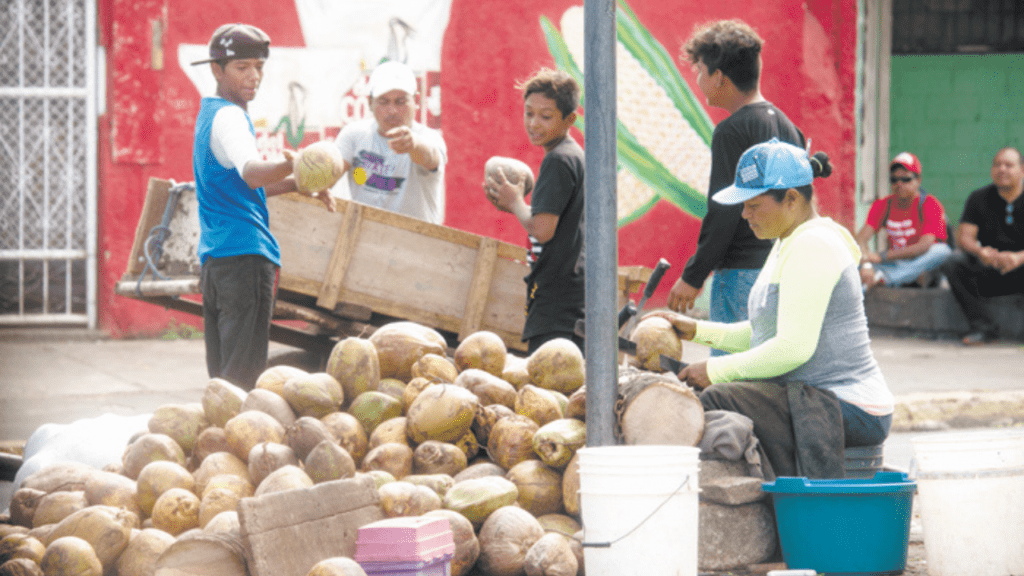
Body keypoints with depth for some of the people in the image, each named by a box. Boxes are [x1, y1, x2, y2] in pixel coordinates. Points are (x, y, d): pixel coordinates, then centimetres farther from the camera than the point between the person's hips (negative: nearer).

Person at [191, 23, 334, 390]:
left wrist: (296, 184, 23)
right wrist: (294, 165, -48)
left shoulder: (210, 113, 21)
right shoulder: (229, 116, -10)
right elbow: (250, 173, -30)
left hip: (214, 259, 10)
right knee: (243, 375, -13)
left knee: (223, 376, 10)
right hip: (245, 253, -10)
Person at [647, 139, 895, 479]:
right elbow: (763, 334, 22)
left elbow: (794, 347, -22)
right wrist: (697, 330, 11)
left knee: (717, 401, -24)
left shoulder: (811, 247, -16)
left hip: (848, 411, -11)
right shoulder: (789, 245, 17)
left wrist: (716, 371, -15)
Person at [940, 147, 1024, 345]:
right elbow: (963, 237, -5)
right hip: (989, 273, 3)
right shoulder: (979, 198, 6)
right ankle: (983, 327, -23)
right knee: (953, 262, -25)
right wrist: (980, 252, -28)